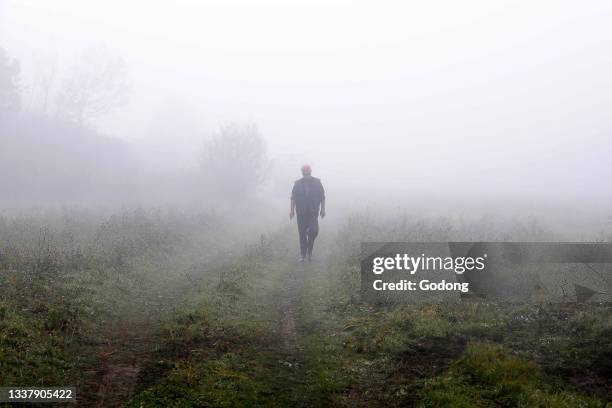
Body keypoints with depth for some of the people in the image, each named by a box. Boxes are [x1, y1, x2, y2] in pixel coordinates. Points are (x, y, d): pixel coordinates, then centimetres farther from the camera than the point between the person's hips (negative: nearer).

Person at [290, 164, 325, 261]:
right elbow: (293, 198, 6)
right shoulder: (297, 184, 5)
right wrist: (292, 210, -1)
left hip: (313, 212, -1)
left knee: (314, 231, -14)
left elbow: (322, 197, 7)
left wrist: (322, 209, 2)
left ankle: (309, 250, 10)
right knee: (302, 234, 3)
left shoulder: (317, 182, 4)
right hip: (301, 213, 1)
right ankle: (303, 254, 13)